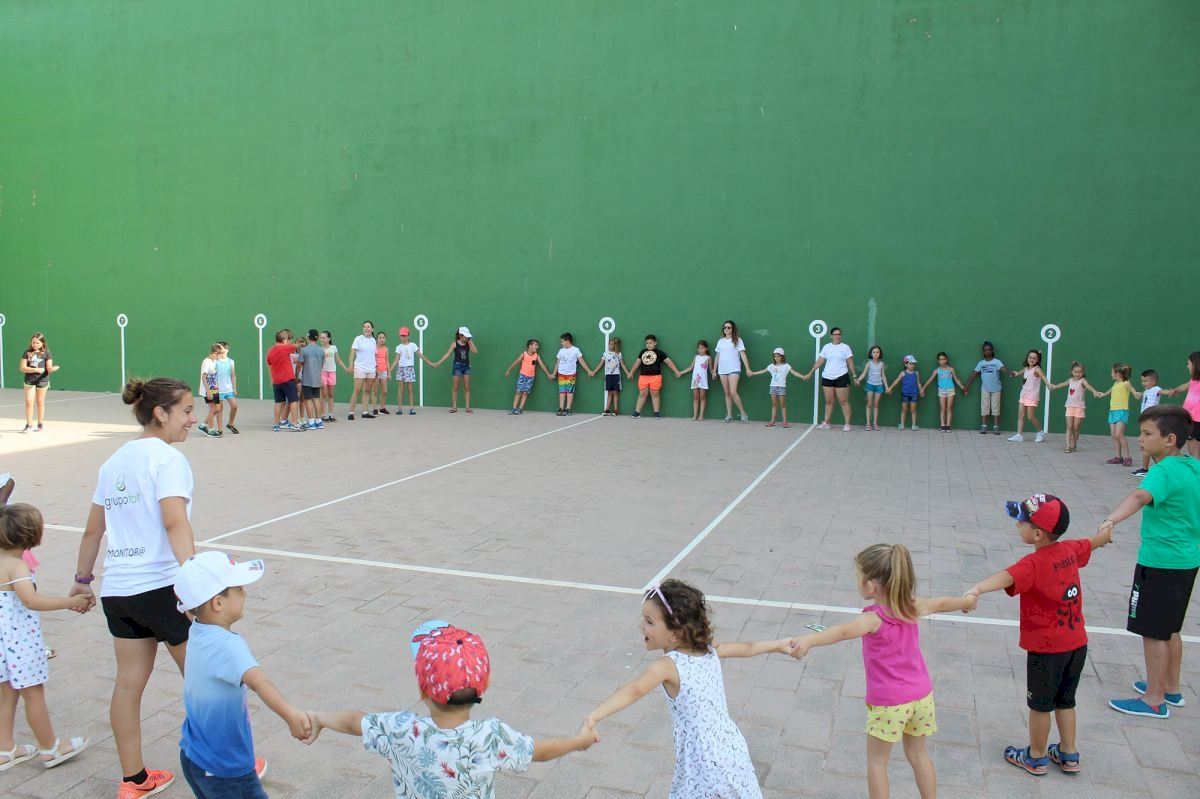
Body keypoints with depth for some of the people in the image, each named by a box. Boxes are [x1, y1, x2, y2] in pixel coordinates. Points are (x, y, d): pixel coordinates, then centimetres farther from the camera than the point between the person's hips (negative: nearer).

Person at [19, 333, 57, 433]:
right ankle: (29, 425, 2)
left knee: (40, 403, 7)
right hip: (29, 380, 1)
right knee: (29, 402, -4)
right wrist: (36, 369, -16)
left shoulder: (46, 353, 0)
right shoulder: (27, 353, 3)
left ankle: (40, 425, 18)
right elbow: (22, 368, -3)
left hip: (42, 380, -1)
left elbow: (49, 368, -5)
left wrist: (53, 368, -28)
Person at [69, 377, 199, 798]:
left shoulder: (115, 461, 11)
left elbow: (93, 530, 17)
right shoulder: (167, 458, -13)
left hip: (118, 589, 8)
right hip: (162, 587, -8)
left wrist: (83, 579, 27)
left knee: (129, 682, 13)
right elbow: (175, 523, -26)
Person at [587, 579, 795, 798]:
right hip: (732, 750, 7)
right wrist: (778, 645, 35)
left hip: (702, 766, -6)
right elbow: (747, 648, 16)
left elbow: (633, 691, -35)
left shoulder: (667, 666, -18)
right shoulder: (709, 650, 1)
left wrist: (593, 717, -47)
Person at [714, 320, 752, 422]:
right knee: (727, 393, 6)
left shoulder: (737, 340, 1)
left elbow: (743, 355, -5)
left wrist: (748, 368, -13)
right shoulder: (720, 341, 13)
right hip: (722, 370, 4)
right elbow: (717, 356, 16)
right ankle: (729, 415, 10)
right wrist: (714, 370, 14)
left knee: (733, 392, -16)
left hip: (734, 369, -4)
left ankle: (743, 413, -3)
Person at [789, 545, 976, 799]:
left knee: (877, 760, 12)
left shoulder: (874, 618, -25)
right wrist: (968, 601, 38)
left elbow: (844, 631, -46)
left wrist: (808, 640, -64)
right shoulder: (912, 607, -5)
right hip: (921, 695, 6)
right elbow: (942, 603, 16)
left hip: (888, 703, -6)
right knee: (918, 754, 24)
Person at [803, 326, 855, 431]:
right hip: (827, 378, 3)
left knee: (844, 402, -3)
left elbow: (850, 363, 1)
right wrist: (810, 373, 8)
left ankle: (847, 424, 2)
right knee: (829, 401, 9)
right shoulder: (826, 347, 8)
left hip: (841, 377, -3)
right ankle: (826, 423, 16)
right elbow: (819, 361, 10)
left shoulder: (845, 347, 1)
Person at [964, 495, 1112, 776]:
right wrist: (1107, 533, 45)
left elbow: (1008, 576, -48)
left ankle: (1037, 758, 28)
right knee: (1065, 700, 23)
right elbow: (1092, 543, 21)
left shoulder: (1034, 564, -26)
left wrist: (978, 588, -67)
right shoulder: (1071, 550, -3)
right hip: (1077, 642, 7)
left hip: (1046, 648, -7)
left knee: (1040, 703, 12)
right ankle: (1069, 755, 36)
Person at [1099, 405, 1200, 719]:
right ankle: (1171, 688, 34)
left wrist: (1112, 519, -57)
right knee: (1169, 629, 21)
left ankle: (1154, 700, 13)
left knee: (1154, 632, 2)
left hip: (1160, 562, -9)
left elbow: (1140, 496, -42)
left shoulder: (1164, 471, -21)